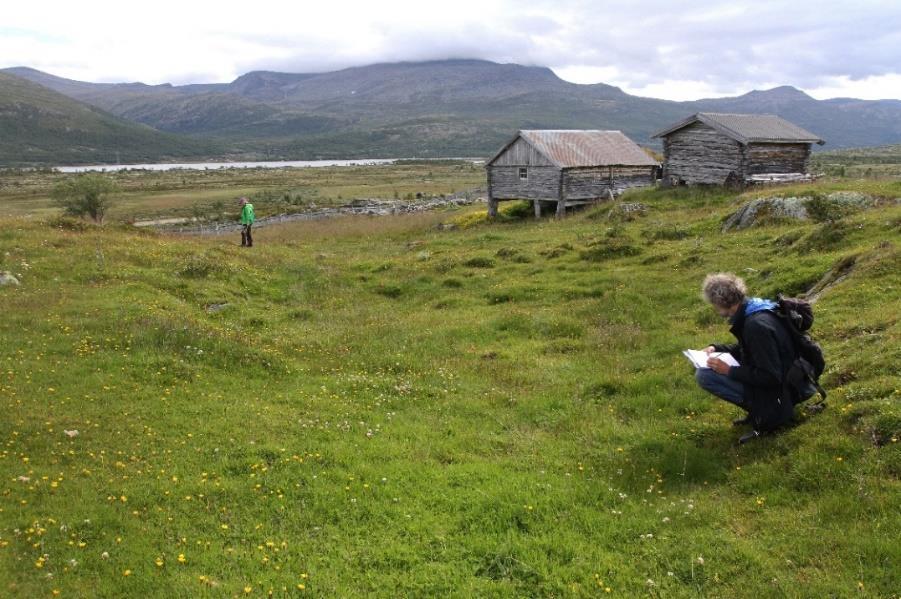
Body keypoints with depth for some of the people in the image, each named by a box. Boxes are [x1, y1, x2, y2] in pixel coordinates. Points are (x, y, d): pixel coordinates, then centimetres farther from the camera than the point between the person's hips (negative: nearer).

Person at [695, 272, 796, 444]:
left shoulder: (757, 325, -28)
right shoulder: (750, 310, 1)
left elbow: (770, 377, -26)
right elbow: (745, 349, 20)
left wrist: (729, 371, -21)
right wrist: (715, 348, 5)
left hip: (775, 391, -10)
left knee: (703, 375, -17)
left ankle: (764, 412, -9)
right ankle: (759, 408, 8)